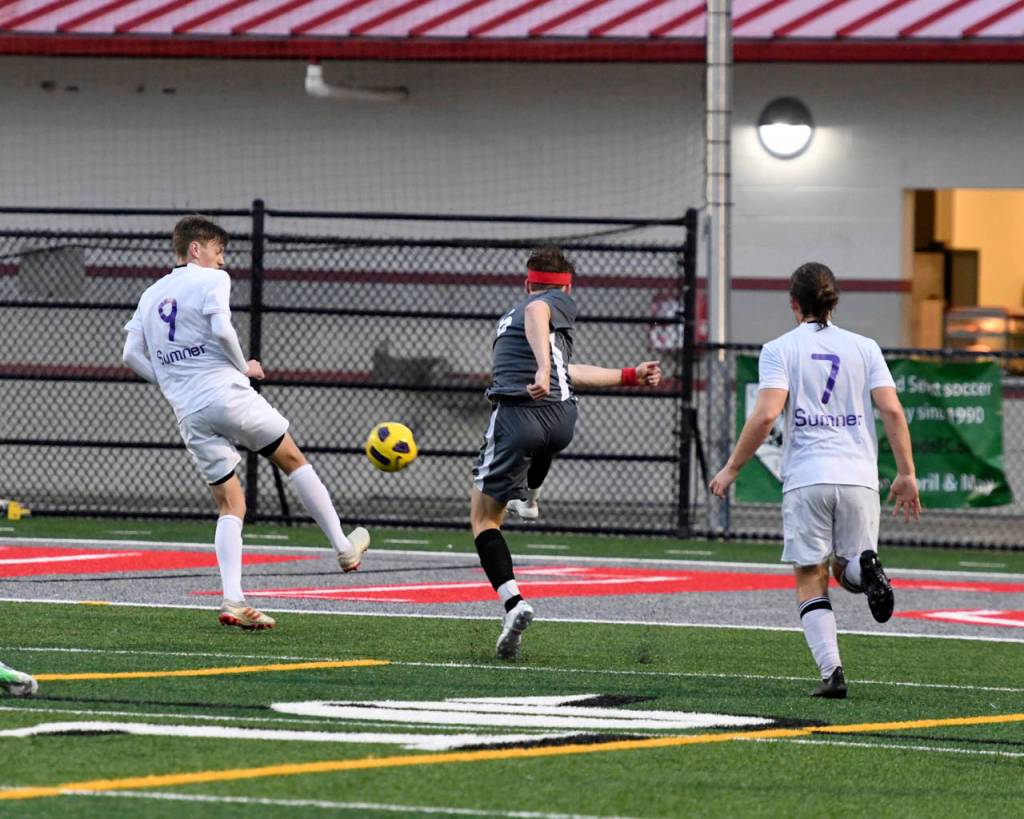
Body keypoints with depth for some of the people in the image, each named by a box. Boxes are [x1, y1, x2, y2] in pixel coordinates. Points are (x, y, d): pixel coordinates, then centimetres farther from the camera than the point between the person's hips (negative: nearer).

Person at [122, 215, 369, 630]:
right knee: (292, 459, 14)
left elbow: (132, 355, 14)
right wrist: (244, 367, -1)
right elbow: (221, 329, -17)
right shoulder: (211, 280, -1)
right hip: (228, 394, -5)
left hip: (189, 414, 5)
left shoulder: (151, 295, 18)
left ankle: (232, 599, -8)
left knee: (230, 505, 6)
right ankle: (344, 546, 18)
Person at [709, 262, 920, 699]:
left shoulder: (780, 350, 3)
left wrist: (731, 469, -2)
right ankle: (864, 565, -20)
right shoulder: (863, 347, 11)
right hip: (858, 477, 2)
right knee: (848, 569, 18)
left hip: (805, 480, -2)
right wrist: (906, 474, 5)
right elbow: (891, 410, 1)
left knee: (811, 579, 5)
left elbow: (765, 415, -10)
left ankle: (831, 671, -12)